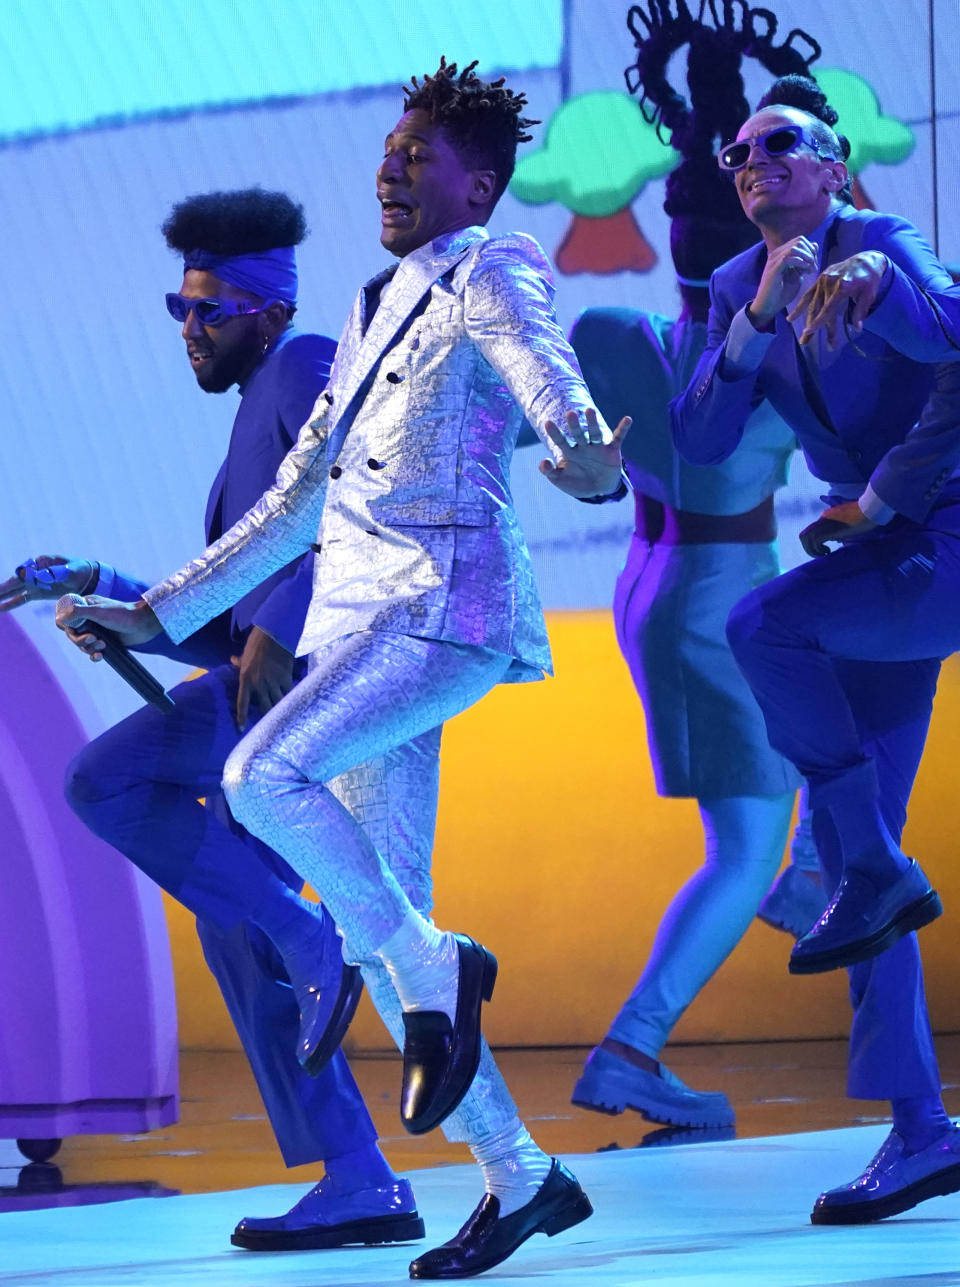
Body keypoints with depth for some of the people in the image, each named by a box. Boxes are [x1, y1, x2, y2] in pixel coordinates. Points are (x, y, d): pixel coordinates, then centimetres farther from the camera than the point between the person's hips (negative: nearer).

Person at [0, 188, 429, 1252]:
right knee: (233, 930, 6)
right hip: (274, 680, 10)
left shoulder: (307, 367, 1)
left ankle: (318, 936, -17)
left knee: (102, 783, -19)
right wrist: (91, 587, 19)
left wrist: (278, 629, -25)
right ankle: (360, 1188, 4)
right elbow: (221, 632, 27)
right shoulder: (254, 436, 30)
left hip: (322, 666, -10)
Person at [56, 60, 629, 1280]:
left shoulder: (492, 280, -1)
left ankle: (438, 970, -11)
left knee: (262, 773, -30)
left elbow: (549, 382, -24)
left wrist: (586, 454, -47)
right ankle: (520, 1178, 9)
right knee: (368, 925, 2)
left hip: (447, 607, -8)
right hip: (357, 618, 8)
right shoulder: (377, 311, 22)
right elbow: (290, 505, 27)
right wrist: (156, 613, 26)